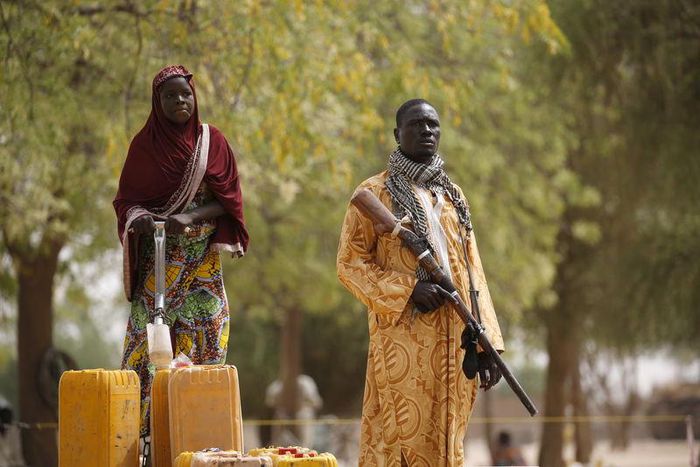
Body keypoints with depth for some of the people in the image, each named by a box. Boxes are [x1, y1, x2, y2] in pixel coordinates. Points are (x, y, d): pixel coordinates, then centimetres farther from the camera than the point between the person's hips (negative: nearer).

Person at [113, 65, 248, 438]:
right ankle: (144, 431, -11)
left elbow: (227, 199, 1)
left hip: (202, 261, 1)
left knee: (203, 338, -6)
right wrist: (144, 221, -18)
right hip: (156, 260, -1)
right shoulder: (144, 144, 4)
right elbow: (126, 200, 4)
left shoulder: (211, 141, 5)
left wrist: (190, 218, -16)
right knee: (151, 337, -9)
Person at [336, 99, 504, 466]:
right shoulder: (375, 194, 2)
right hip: (403, 338, -5)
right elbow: (349, 264, -4)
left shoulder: (451, 195, 17)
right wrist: (408, 289, -18)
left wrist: (488, 343, 7)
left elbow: (473, 271, 15)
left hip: (454, 341, 5)